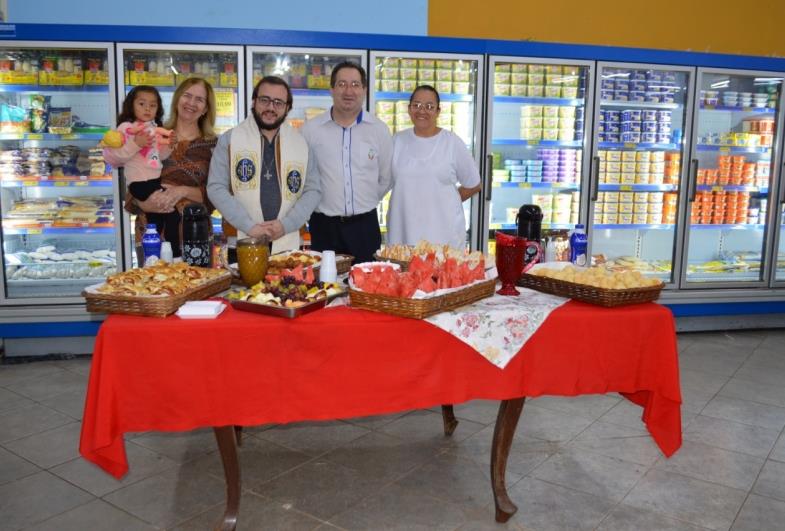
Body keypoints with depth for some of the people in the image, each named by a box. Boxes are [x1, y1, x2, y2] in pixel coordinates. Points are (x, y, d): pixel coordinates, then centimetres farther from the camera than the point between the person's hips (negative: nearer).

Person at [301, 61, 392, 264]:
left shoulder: (379, 130, 4)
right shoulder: (310, 129, -1)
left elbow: (386, 178, 11)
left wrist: (365, 203, 12)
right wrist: (322, 202, 7)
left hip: (365, 225, 1)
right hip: (323, 225, -1)